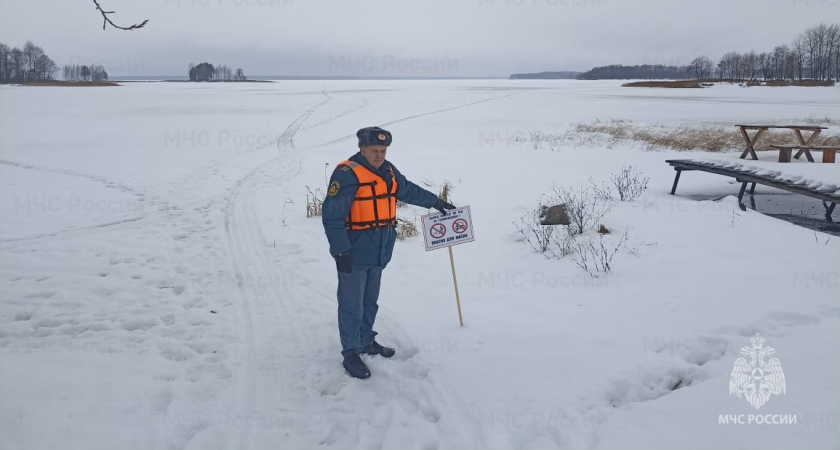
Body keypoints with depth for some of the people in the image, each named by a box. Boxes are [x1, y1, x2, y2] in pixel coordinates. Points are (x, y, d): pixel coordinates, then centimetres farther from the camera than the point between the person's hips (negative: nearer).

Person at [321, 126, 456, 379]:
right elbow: (332, 216, -21)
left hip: (378, 253, 8)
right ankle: (351, 353, 13)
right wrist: (342, 251, -23)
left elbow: (408, 190, 27)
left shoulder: (388, 171, 7)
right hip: (354, 254, -8)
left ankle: (366, 341, 37)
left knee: (370, 301, 21)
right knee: (352, 306, 1)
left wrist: (435, 202, 33)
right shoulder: (347, 174, -18)